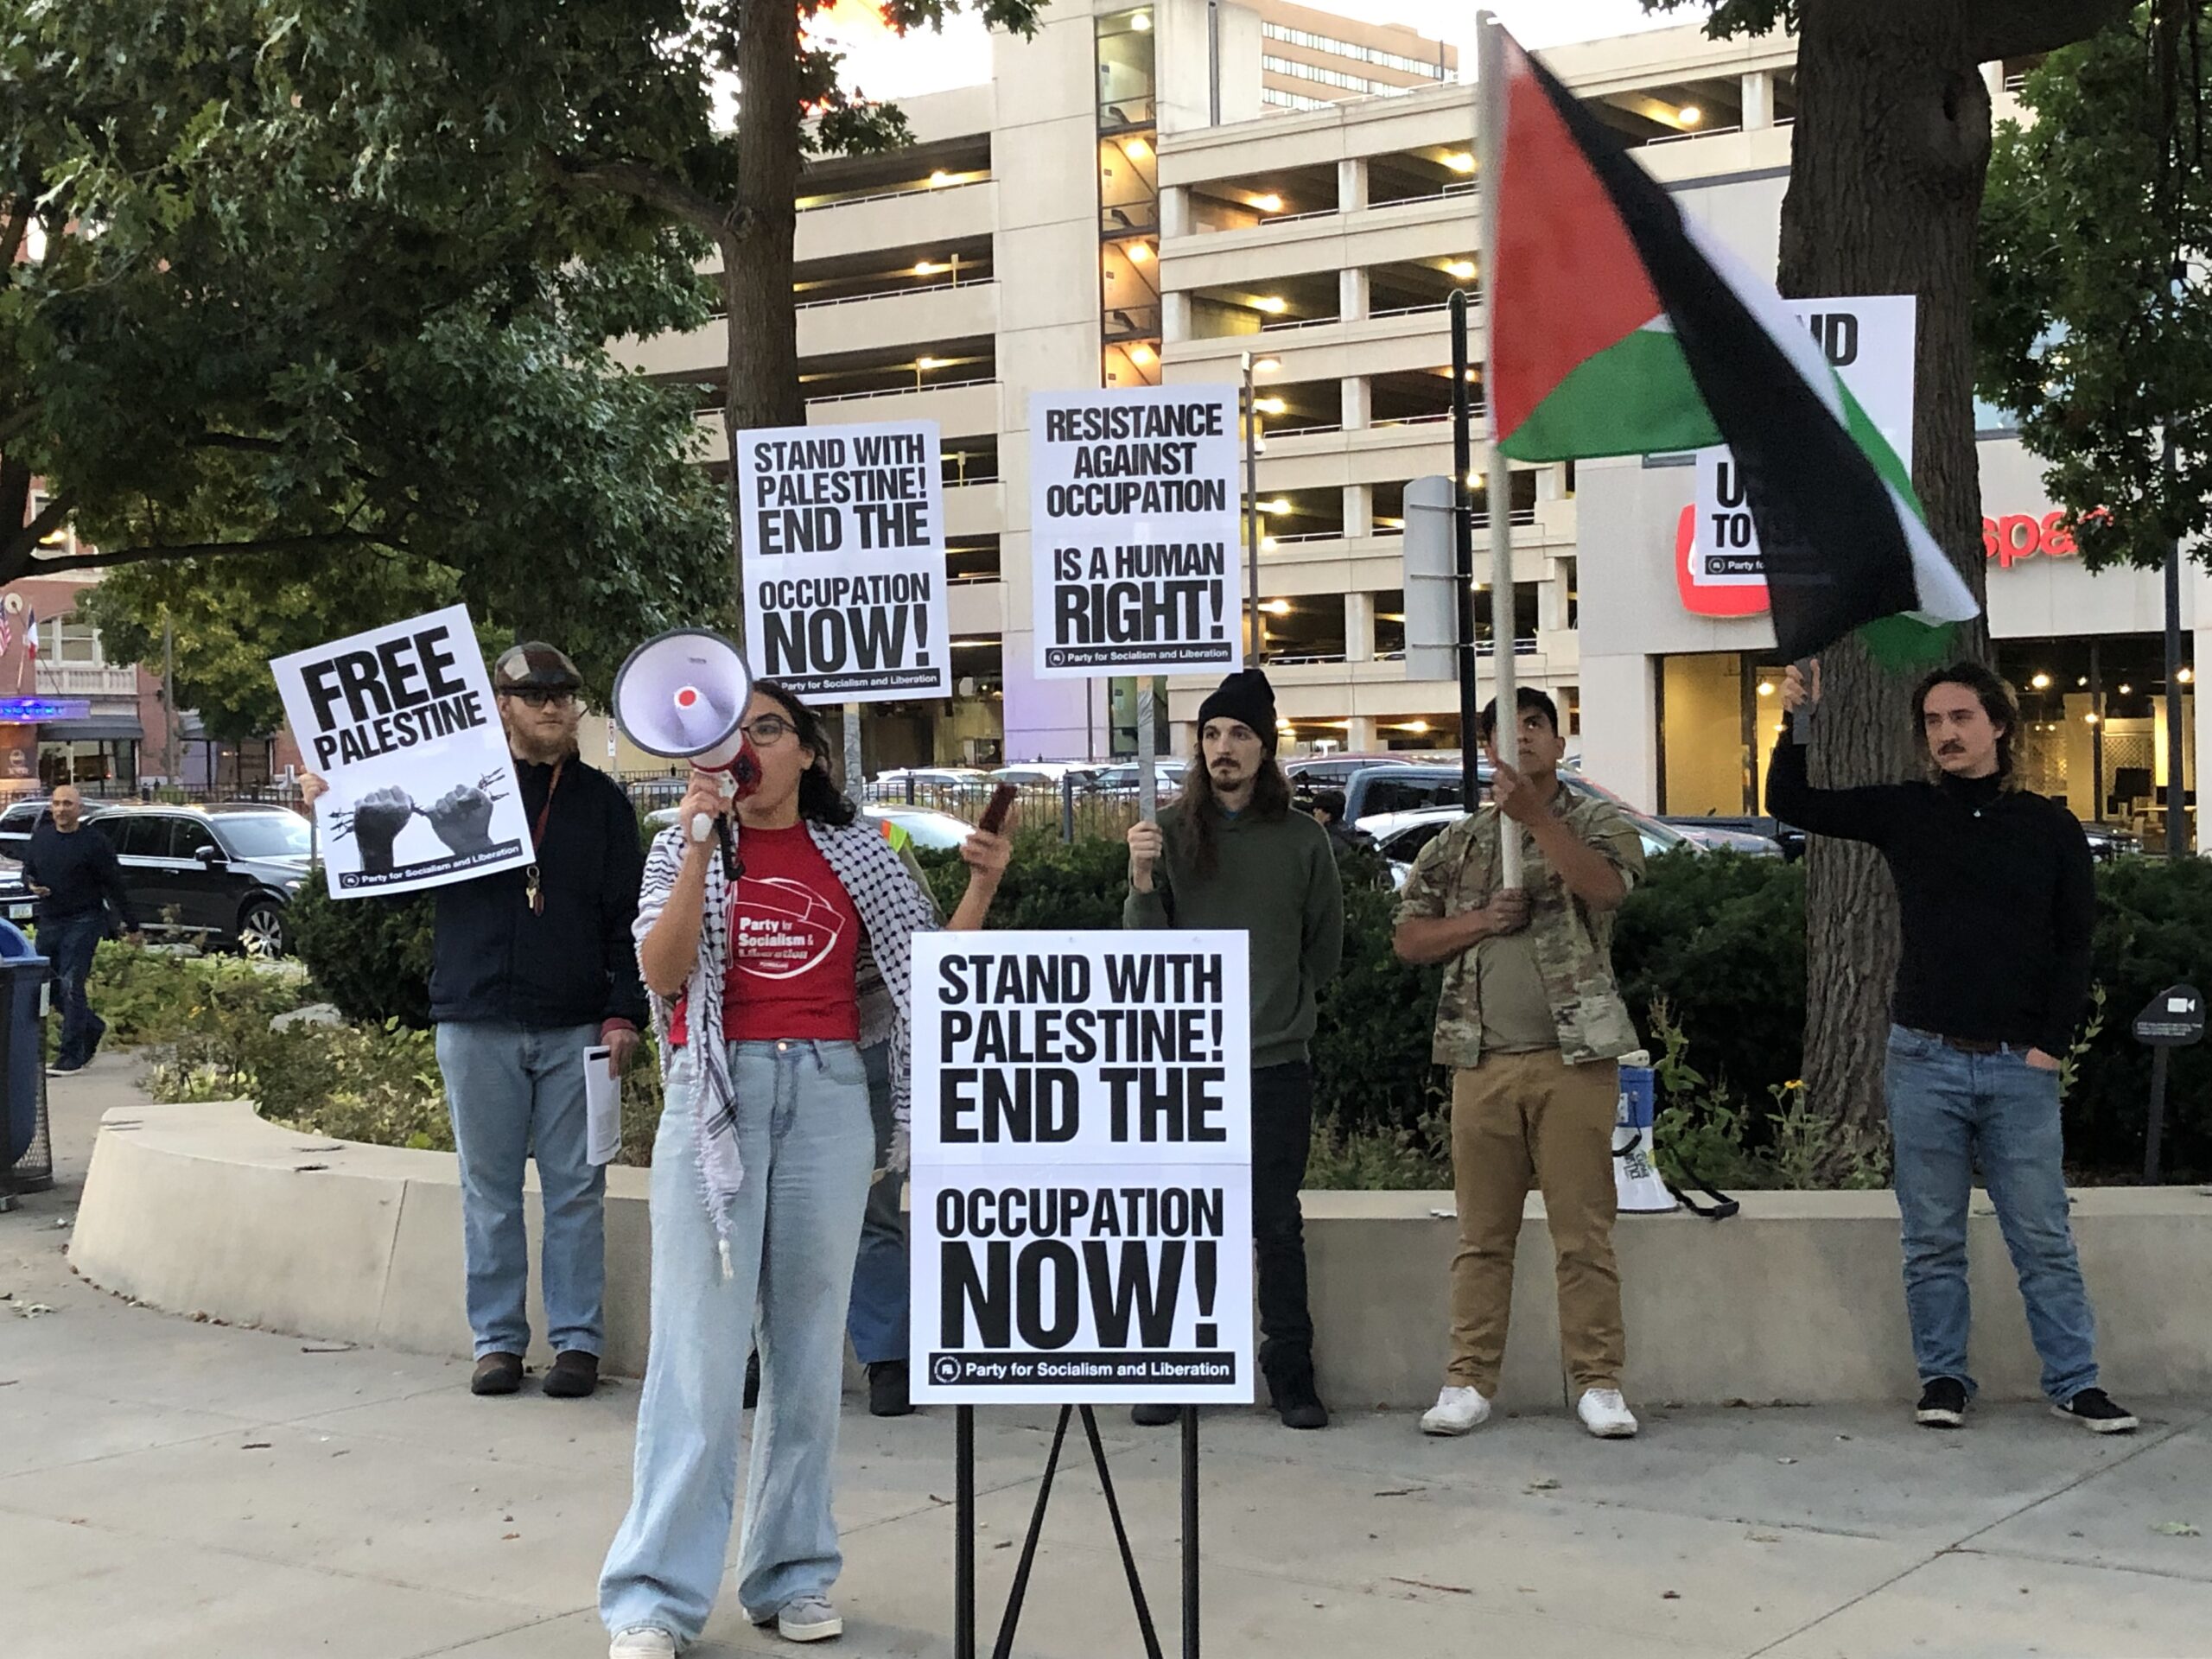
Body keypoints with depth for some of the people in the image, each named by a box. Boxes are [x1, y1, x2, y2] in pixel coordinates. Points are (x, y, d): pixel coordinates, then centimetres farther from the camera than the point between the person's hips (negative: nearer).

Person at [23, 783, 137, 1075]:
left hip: (83, 922, -6)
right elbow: (27, 870, 22)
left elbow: (114, 885, -4)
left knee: (71, 986, -11)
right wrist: (32, 885, -3)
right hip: (49, 922, 6)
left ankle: (71, 1057, -7)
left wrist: (130, 925, -2)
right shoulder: (40, 838, 8)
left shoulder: (95, 843, -7)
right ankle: (93, 1028, 33)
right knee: (51, 987, 10)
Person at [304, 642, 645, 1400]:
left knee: (576, 1189, 3)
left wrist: (622, 1012, -3)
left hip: (575, 1026, 0)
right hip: (477, 1023, 0)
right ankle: (498, 1338, 16)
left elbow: (625, 917, 6)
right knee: (489, 1189, 7)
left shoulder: (601, 799, 8)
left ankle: (578, 1339, 11)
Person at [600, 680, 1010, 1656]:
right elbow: (660, 971, -10)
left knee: (810, 1342, 6)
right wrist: (699, 846, -16)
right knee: (699, 1344, -6)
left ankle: (792, 1575, 16)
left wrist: (981, 888, -6)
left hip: (827, 1096, 2)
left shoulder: (854, 851, 10)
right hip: (717, 1092, -2)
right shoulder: (686, 847, 6)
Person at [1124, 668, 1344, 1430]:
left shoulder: (1302, 839, 3)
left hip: (1274, 1061, 0)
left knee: (1277, 1224, 4)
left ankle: (1291, 1374, 12)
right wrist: (1141, 880, -18)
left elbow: (1327, 947, 14)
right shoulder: (1171, 831, 2)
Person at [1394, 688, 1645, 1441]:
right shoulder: (1457, 844, 15)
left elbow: (1604, 886, -16)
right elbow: (1408, 938, 11)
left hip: (1573, 1056, -2)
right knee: (1482, 1232, 5)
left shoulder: (1596, 822, 7)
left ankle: (1598, 1381, 5)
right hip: (1483, 1061, 3)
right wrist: (1480, 921, -5)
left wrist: (1535, 815, -19)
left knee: (1585, 1230, -1)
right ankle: (1470, 1381, 9)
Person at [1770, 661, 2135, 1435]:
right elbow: (1790, 803, 2)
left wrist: (2051, 1044, -4)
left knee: (2043, 1238, 3)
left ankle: (2075, 1382, 11)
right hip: (1925, 1058, 1)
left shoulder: (2051, 827, 4)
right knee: (1933, 1240, 6)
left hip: (2020, 1065, -1)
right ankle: (1943, 1378, 15)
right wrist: (1799, 722, -12)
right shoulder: (1906, 812, 5)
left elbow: (2075, 945, 4)